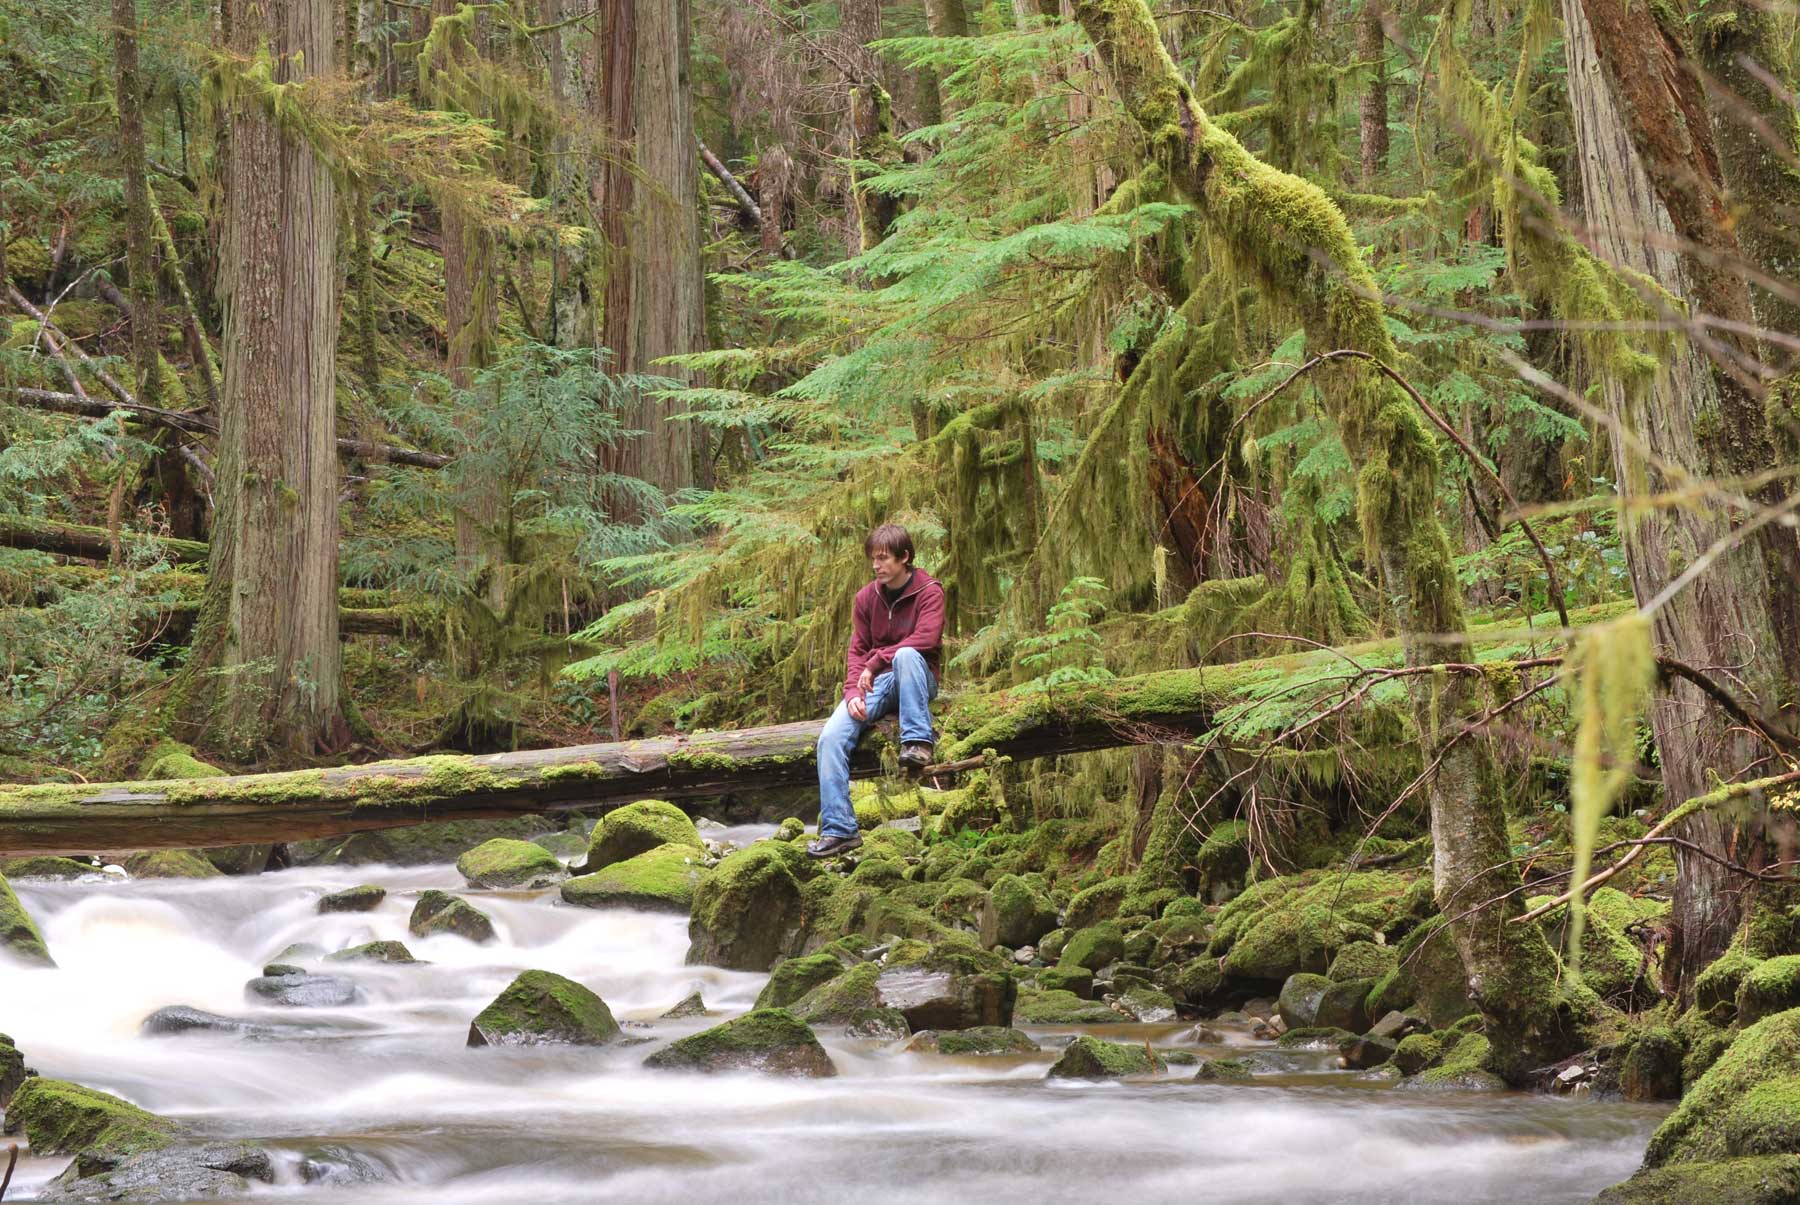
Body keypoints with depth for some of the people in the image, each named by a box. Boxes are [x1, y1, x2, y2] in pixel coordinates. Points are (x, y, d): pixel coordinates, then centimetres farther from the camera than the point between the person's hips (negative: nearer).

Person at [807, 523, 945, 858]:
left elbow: (926, 640, -21)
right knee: (831, 738, -20)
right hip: (876, 684, 4)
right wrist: (853, 693, -13)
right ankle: (838, 830, -20)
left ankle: (917, 742, -35)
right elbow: (857, 651, 5)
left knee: (906, 655, -39)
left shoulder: (928, 592, -5)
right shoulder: (866, 598, 9)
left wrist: (876, 661, -20)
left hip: (917, 680, -4)